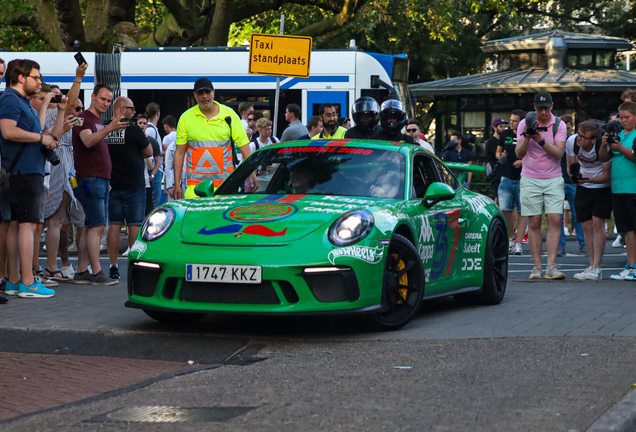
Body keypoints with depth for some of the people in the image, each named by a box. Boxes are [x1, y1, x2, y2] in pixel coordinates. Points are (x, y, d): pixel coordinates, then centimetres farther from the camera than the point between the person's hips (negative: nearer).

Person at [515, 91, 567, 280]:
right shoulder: (525, 123, 1)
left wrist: (541, 140, -22)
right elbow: (519, 153, -5)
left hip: (553, 179, 0)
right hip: (530, 179, 0)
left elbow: (559, 153, -9)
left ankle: (551, 265, -12)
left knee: (555, 220, -10)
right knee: (534, 222, -3)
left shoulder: (559, 125, 1)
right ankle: (537, 266, -1)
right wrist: (527, 138, -22)